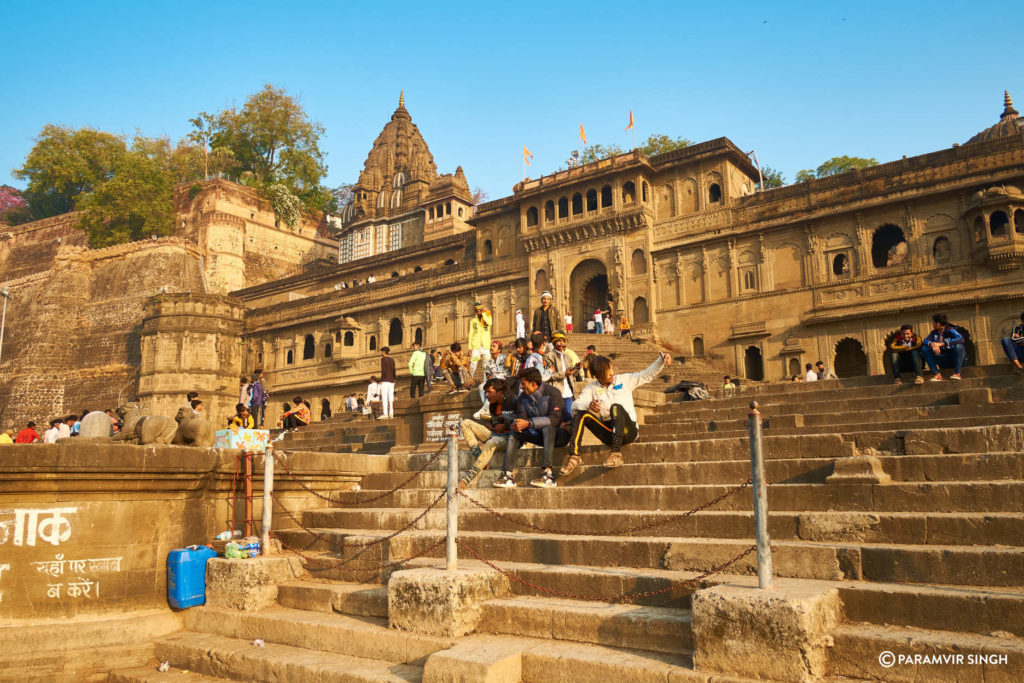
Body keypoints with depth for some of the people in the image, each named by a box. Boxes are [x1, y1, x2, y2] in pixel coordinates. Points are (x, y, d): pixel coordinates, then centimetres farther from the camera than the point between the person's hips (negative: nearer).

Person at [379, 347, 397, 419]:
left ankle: (385, 414, -15)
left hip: (385, 381, -7)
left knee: (384, 397, -8)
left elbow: (383, 370, -14)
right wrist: (393, 380, 16)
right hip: (391, 381, 7)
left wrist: (381, 380, -11)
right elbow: (393, 371, 11)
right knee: (390, 397, 5)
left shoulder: (383, 359, -6)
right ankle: (391, 413, 0)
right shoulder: (392, 360, 12)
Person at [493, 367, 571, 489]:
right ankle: (507, 474, -22)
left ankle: (547, 474, -46)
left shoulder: (552, 393, -16)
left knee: (547, 428, -36)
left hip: (559, 434, -6)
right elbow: (521, 417, -3)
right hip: (540, 435, 6)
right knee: (514, 431, -12)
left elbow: (556, 419, -27)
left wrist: (529, 423, -34)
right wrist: (517, 424, -29)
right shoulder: (523, 397, 5)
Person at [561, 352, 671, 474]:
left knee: (616, 407, -31)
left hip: (628, 431, -2)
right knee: (581, 414, -18)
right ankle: (574, 456, -27)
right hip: (608, 434, 2)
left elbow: (647, 375, 6)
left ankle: (616, 453, -40)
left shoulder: (624, 380, 10)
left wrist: (662, 360, -9)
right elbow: (575, 404, -5)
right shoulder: (591, 388, 9)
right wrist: (588, 404, -27)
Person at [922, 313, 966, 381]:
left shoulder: (950, 330, -15)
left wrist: (941, 344, -37)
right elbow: (926, 340, -7)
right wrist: (932, 344, -31)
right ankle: (936, 374, -19)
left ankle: (957, 373, -26)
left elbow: (960, 338, -33)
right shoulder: (934, 332, 4)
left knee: (959, 346, -34)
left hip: (955, 358, -5)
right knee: (925, 349, -10)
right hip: (943, 361, 5)